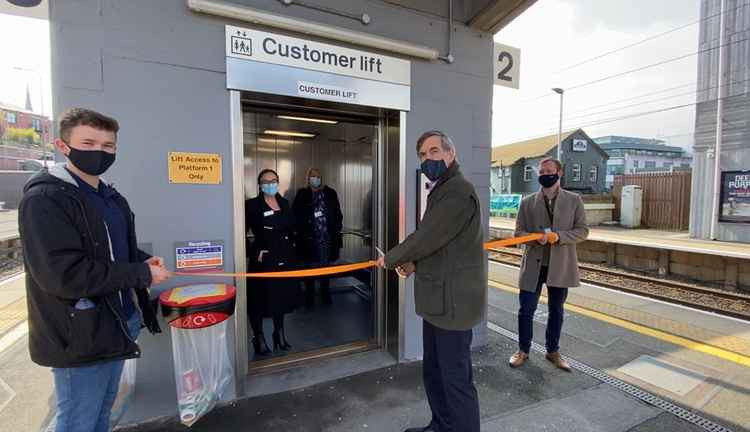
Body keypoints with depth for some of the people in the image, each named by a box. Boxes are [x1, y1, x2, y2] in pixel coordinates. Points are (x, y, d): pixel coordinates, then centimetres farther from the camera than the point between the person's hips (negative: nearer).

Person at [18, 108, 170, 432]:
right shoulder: (45, 199, -18)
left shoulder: (112, 198, 10)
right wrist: (142, 274, -20)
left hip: (118, 326, 8)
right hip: (80, 338, -8)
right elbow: (63, 274, -27)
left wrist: (145, 260, -3)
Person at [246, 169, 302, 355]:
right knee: (260, 298, 5)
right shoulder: (252, 205, -8)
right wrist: (254, 252, -17)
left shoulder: (284, 203, 9)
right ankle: (259, 338, 24)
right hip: (263, 259, -5)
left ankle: (280, 334, 35)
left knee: (282, 295, 17)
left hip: (284, 258, 6)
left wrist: (291, 245, 8)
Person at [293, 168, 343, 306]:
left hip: (327, 237, 2)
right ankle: (309, 296, 17)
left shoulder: (330, 193, 8)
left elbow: (337, 214, 7)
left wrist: (336, 230, -1)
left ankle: (325, 294, 25)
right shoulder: (302, 194, 4)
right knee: (310, 267, 4)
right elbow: (297, 215, 0)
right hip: (309, 238, -1)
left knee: (326, 265, 11)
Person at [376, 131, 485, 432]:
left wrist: (390, 259, -7)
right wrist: (415, 263, 1)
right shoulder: (441, 191, 15)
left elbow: (428, 237, -22)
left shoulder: (459, 192, -19)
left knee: (456, 379, 6)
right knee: (433, 371, 23)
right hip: (438, 298, 10)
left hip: (453, 300, -10)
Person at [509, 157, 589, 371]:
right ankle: (523, 350, 25)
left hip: (560, 265, 1)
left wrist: (558, 236, -18)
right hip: (533, 265, 0)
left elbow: (582, 231, 0)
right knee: (526, 310, 5)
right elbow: (519, 232, 1)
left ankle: (553, 351, 34)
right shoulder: (527, 202, 1)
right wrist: (536, 239, -19)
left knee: (556, 311, 15)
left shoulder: (574, 200, 1)